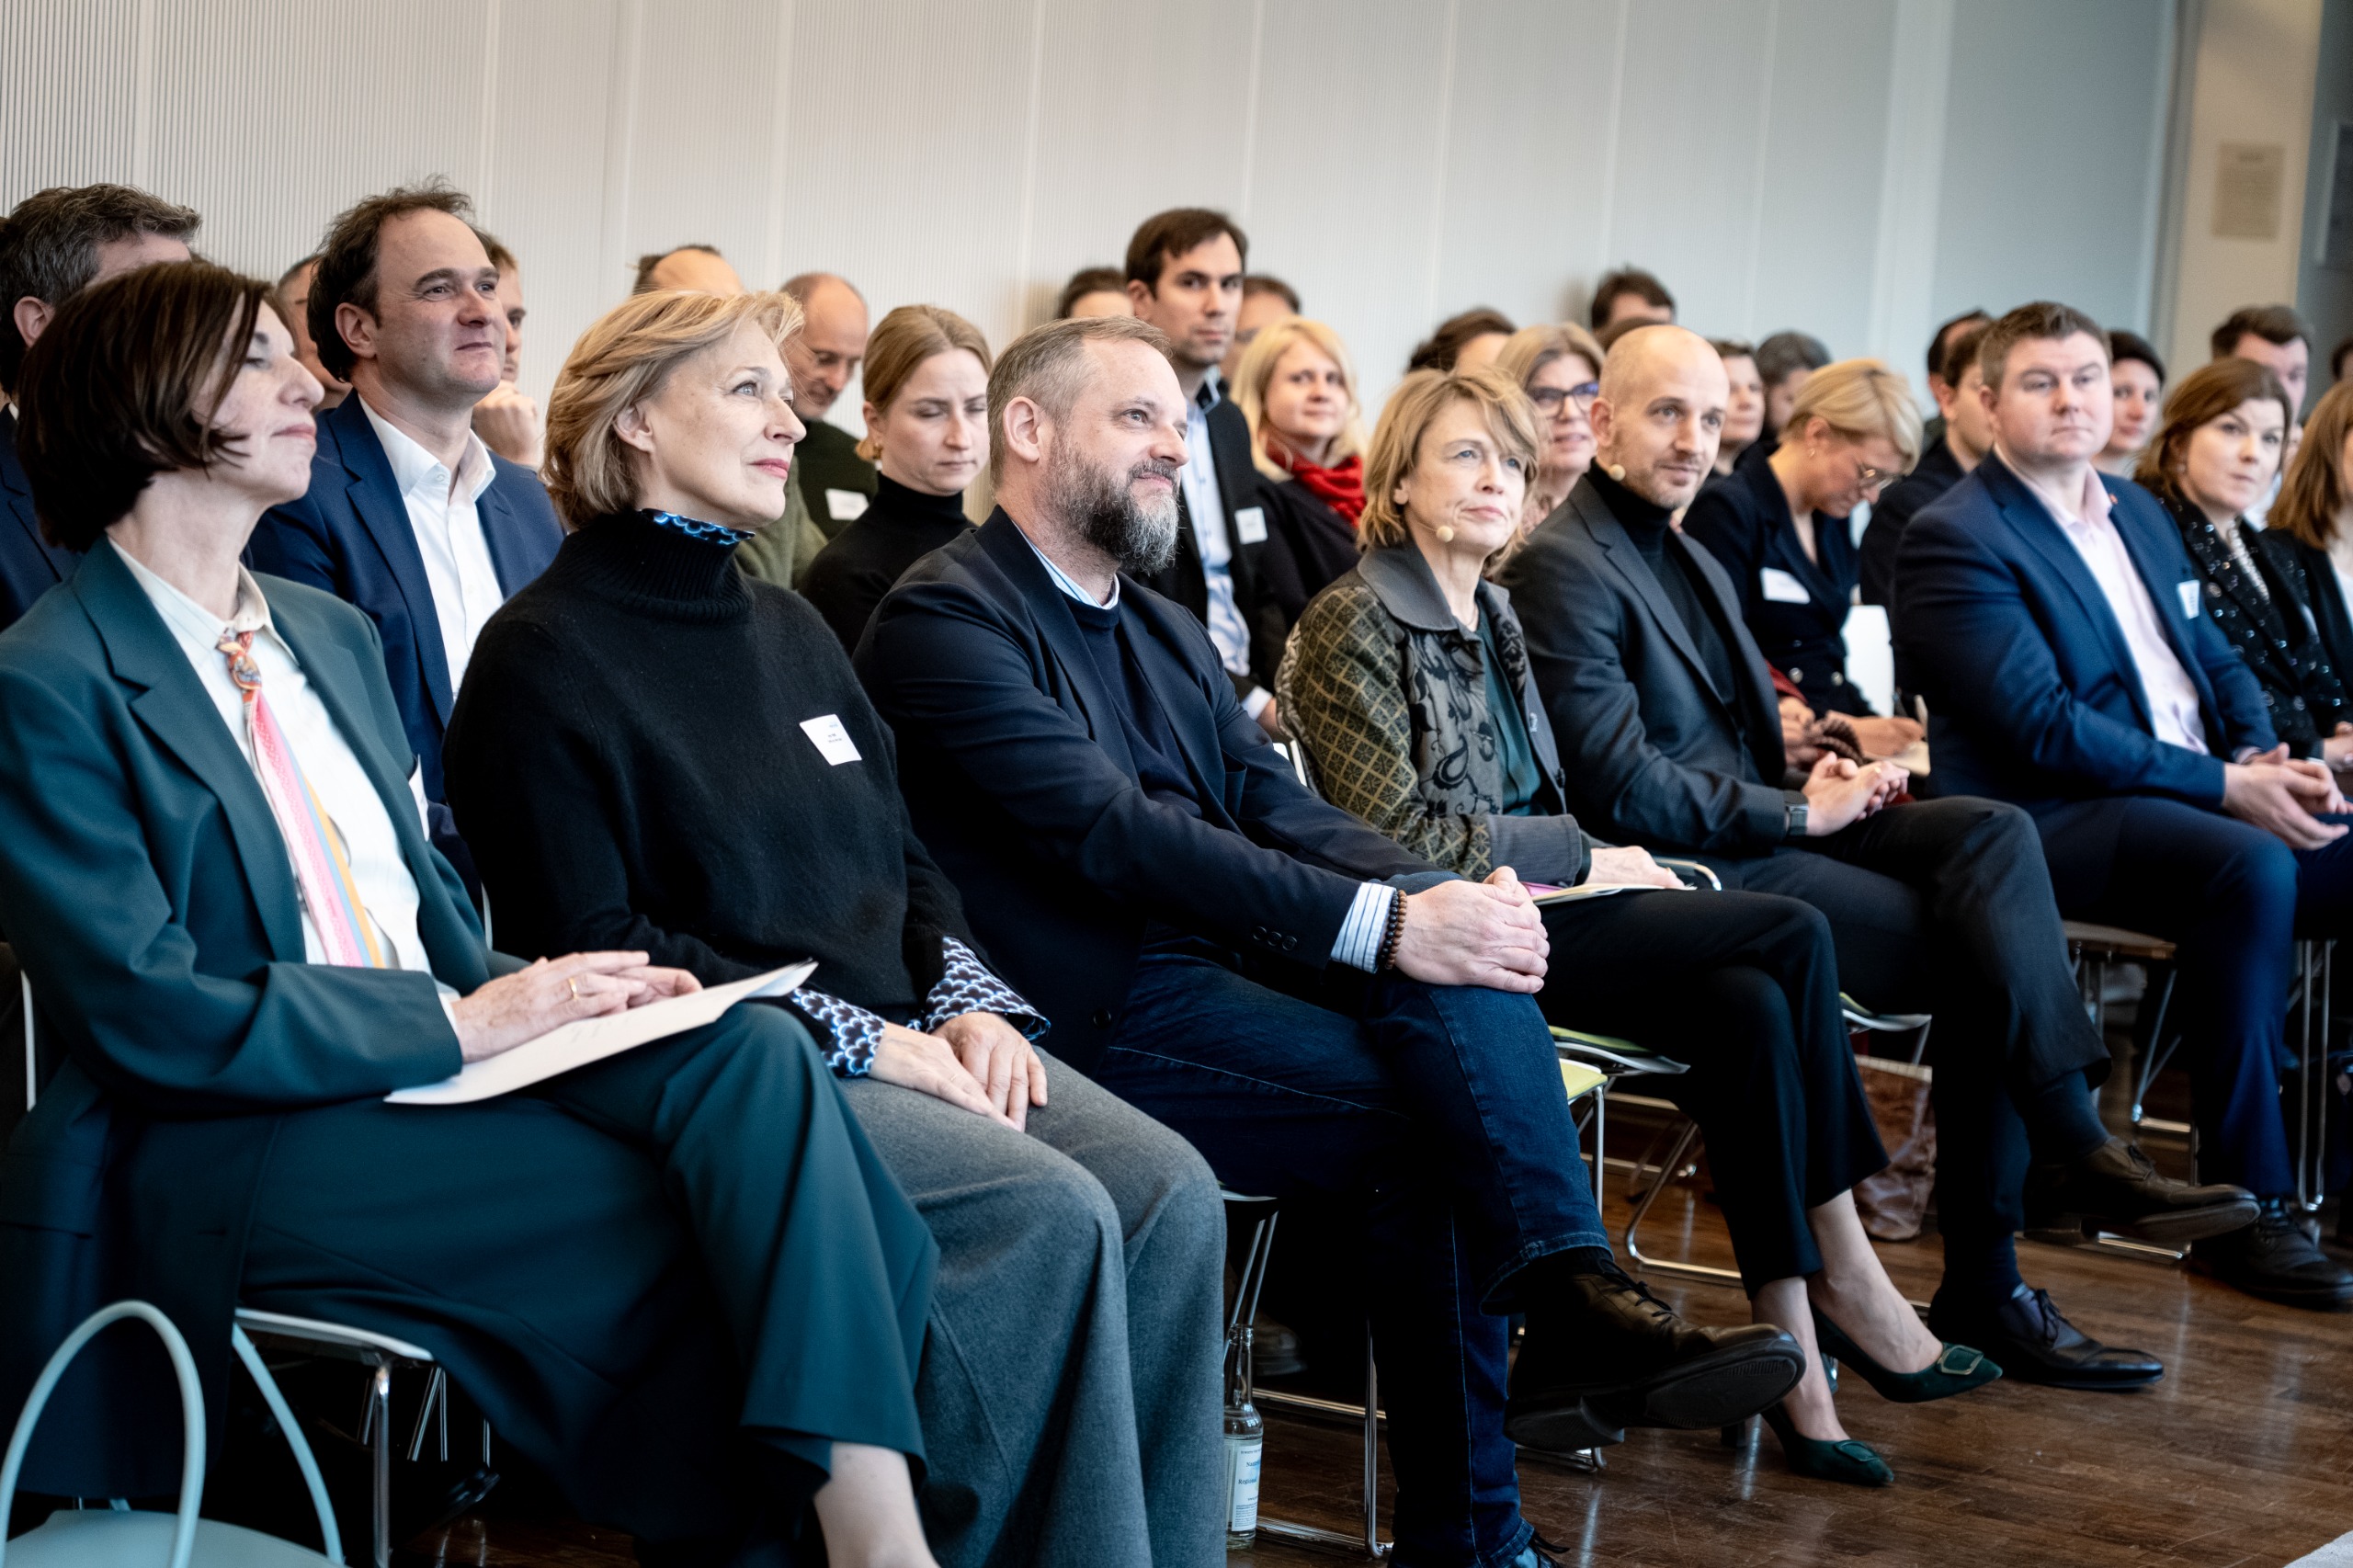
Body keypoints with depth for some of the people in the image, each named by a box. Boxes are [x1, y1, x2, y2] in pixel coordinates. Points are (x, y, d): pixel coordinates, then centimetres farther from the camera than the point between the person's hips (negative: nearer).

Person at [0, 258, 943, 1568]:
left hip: (440, 1064, 7)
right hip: (229, 1153, -7)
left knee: (755, 1050, -23)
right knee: (711, 1215, -23)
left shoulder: (331, 633, 20)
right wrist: (463, 1019, -13)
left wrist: (541, 991, -2)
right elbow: (151, 1015, -13)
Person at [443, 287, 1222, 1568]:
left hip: (898, 1039, 7)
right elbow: (589, 944, -11)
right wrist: (853, 1035, -16)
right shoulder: (544, 656, -3)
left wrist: (967, 999, 1)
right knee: (1048, 1211, -29)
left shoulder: (788, 629, 22)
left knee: (1169, 1196, -19)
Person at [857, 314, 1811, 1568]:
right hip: (1093, 1016, -7)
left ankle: (1570, 1299, -22)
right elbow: (1115, 833, -18)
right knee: (1439, 1110, -22)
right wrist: (1384, 926, -24)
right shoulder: (944, 619, -6)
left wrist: (1435, 897, -11)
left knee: (1452, 914, -19)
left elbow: (1279, 809, 11)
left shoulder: (1164, 631, 23)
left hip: (1213, 958, 7)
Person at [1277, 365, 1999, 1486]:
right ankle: (1847, 1278, -12)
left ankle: (1792, 1357, -22)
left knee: (1749, 1006, -22)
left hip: (1532, 904, 7)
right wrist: (1583, 854, -10)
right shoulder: (1352, 626, -6)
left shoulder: (1494, 616, 19)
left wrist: (1593, 863, 2)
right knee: (1791, 936, -21)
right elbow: (1398, 835, -14)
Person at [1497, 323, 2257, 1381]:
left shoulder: (1695, 565, 22)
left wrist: (1819, 778, 3)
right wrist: (1798, 811, -13)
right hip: (1681, 869, -9)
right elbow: (1621, 787, -18)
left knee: (1992, 831, -16)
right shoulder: (1561, 569, -10)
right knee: (1984, 953, -19)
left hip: (1762, 825, 9)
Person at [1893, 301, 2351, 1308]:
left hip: (2205, 795, 8)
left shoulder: (2138, 514, 21)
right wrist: (2223, 785, -18)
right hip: (2055, 820, -8)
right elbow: (2044, 726, -16)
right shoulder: (1955, 538, -7)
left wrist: (2265, 757, 0)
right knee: (2251, 868, -34)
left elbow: (2218, 662, 23)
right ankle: (2247, 1207, -27)